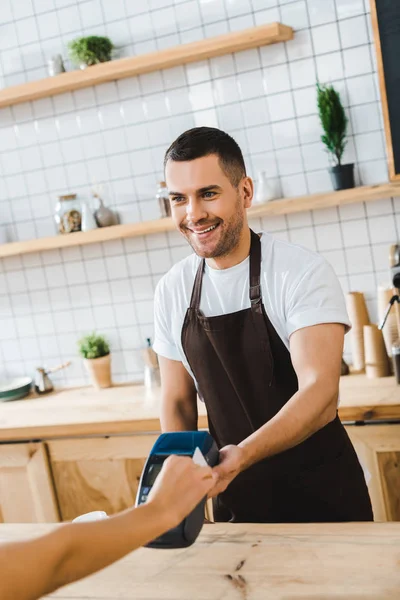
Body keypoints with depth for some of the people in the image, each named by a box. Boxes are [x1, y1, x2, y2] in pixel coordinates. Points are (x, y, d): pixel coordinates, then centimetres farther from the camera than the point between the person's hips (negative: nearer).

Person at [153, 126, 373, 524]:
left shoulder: (303, 274, -17)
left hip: (320, 495, -4)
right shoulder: (171, 291, -2)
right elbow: (177, 401, 5)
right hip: (234, 497, 4)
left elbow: (321, 394, -27)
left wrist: (241, 456, -42)